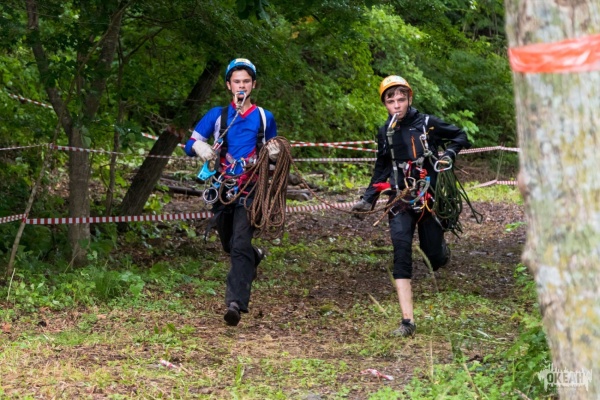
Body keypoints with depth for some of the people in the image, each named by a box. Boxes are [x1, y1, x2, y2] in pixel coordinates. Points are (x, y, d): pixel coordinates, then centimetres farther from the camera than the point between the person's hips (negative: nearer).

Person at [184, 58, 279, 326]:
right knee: (229, 246, 16)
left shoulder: (264, 117, 9)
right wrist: (200, 147, -20)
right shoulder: (217, 115, 8)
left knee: (240, 246, -19)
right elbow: (190, 144, 4)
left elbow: (273, 155, 18)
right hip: (222, 190, 3)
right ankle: (254, 256, 50)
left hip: (250, 191, -3)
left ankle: (236, 302, -26)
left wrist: (274, 153, -7)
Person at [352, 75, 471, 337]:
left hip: (428, 197, -2)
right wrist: (368, 198, 10)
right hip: (400, 198, 2)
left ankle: (441, 248, 43)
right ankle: (408, 321, -20)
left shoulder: (427, 124, -4)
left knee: (436, 257, 0)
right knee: (401, 252, -17)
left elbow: (460, 136, 8)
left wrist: (449, 154, -11)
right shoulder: (385, 133, 7)